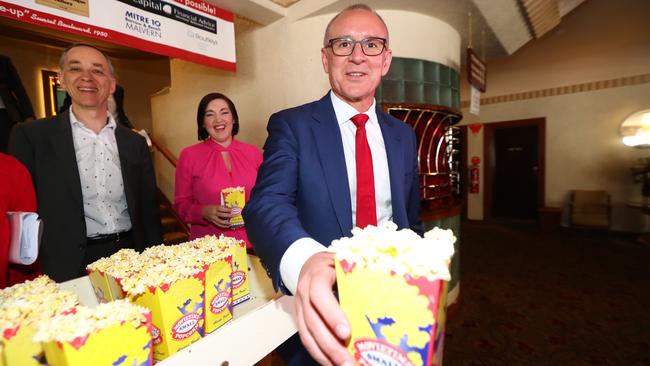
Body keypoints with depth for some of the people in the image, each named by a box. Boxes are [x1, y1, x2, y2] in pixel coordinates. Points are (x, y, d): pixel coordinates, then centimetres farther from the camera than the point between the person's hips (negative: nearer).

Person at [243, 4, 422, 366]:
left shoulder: (404, 135, 2)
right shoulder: (291, 125, -10)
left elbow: (411, 221, 9)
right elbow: (268, 202, -25)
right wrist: (304, 261, -46)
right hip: (321, 311, -4)